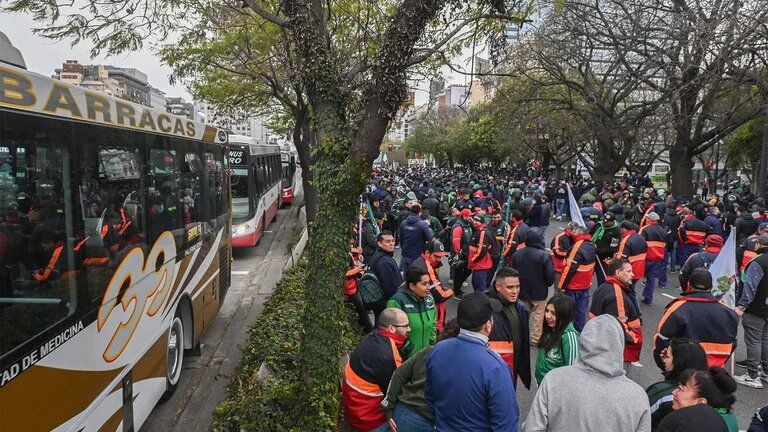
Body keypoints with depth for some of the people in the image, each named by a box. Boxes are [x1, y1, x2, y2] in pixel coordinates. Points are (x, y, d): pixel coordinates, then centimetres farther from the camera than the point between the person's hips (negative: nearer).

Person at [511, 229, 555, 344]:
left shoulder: (516, 254, -4)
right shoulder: (544, 255, -19)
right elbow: (550, 276, -16)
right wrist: (548, 283, 6)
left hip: (522, 292, 4)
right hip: (539, 292, -4)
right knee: (538, 316, 9)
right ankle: (536, 338, 15)